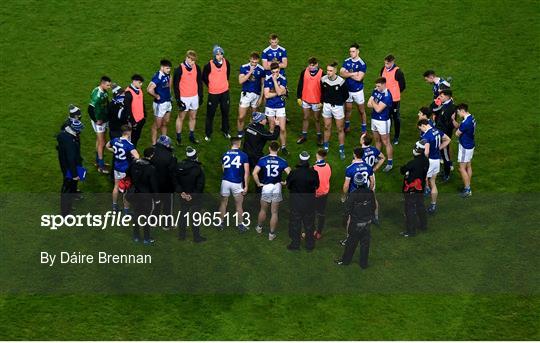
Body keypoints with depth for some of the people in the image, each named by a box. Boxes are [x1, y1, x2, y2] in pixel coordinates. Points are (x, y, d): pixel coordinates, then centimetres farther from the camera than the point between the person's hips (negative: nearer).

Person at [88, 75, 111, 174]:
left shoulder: (105, 92, -1)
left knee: (100, 140, 20)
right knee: (101, 143, -3)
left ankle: (98, 161, 34)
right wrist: (97, 120, -19)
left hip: (104, 120, 8)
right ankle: (101, 166, 4)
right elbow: (91, 109, -27)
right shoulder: (96, 94, -27)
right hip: (99, 121, -8)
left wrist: (107, 116, 9)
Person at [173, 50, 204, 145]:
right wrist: (178, 99, -13)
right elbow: (175, 84, -11)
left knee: (193, 117, 14)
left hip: (194, 96, 4)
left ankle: (192, 136, 27)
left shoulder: (196, 68, -2)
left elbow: (200, 82, 9)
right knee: (181, 117, 6)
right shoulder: (180, 69, -15)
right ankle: (178, 138, 15)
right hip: (184, 97, -4)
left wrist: (200, 95, 8)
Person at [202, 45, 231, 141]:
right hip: (213, 93, -4)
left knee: (225, 112, 15)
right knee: (210, 113, 3)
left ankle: (225, 131, 32)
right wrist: (210, 86, 0)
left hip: (225, 92, 4)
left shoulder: (226, 63, -5)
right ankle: (208, 134, 14)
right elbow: (204, 77, -3)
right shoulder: (209, 65, -17)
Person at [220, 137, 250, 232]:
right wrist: (246, 186, -4)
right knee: (239, 205, 11)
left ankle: (222, 223, 25)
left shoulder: (225, 155, 6)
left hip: (225, 181, 2)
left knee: (223, 203, 17)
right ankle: (240, 225, 17)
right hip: (237, 183, -2)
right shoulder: (243, 155, -4)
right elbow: (246, 172, -7)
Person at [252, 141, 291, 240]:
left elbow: (254, 173, -15)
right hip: (277, 187, 0)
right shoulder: (282, 161, -4)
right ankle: (271, 234, 12)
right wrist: (285, 183, 4)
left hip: (266, 187, 0)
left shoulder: (262, 160, -6)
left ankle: (259, 227, 38)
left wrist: (258, 183, -2)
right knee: (274, 213, 8)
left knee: (263, 210, 20)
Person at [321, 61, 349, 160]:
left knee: (340, 129, 5)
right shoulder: (323, 79, -9)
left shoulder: (341, 81, -20)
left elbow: (346, 95, -6)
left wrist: (339, 102, -4)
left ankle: (342, 150, 16)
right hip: (327, 105, 3)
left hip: (337, 106, -3)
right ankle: (325, 147, 31)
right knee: (327, 127, 15)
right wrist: (323, 101, 6)